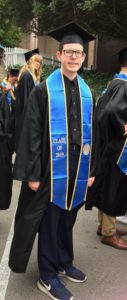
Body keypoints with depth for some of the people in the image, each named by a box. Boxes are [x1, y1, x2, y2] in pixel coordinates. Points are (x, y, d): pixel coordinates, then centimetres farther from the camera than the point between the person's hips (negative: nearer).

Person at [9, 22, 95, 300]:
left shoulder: (87, 93, 8)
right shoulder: (43, 90, -8)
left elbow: (91, 133, 12)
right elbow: (32, 134, -10)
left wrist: (91, 169, 10)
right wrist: (33, 173, -13)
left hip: (78, 170, 5)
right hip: (52, 170, -4)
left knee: (67, 220, 18)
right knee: (50, 222, 7)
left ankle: (64, 263, 39)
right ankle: (48, 277, 23)